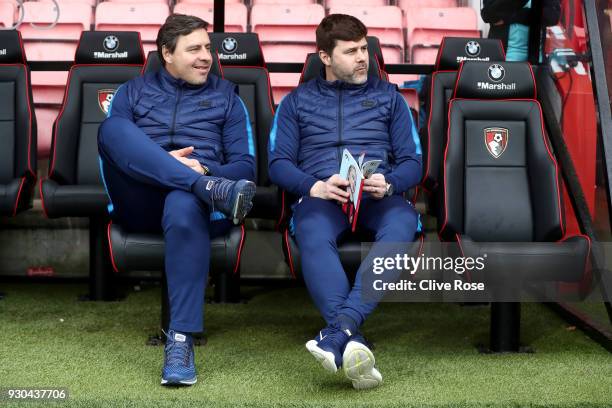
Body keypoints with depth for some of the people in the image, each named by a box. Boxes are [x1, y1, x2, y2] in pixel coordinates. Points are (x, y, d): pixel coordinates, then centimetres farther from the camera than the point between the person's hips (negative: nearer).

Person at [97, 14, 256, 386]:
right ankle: (211, 189, -40)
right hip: (140, 201, 1)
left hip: (191, 195, -1)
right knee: (113, 126, -27)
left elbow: (246, 166, 12)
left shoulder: (226, 96, 21)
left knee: (184, 207, -41)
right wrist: (165, 162, -9)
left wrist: (204, 169, -10)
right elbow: (110, 142, 8)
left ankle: (181, 341, -44)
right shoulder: (133, 91, 22)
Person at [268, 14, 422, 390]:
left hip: (378, 196, 1)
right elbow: (278, 162, 10)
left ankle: (339, 331, -52)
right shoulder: (298, 101, 21)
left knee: (401, 226, -37)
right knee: (314, 237, -38)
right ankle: (352, 345, -53)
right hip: (320, 196, 0)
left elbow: (412, 162, 14)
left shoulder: (389, 97, 23)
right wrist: (316, 187, -11)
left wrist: (388, 184, -10)